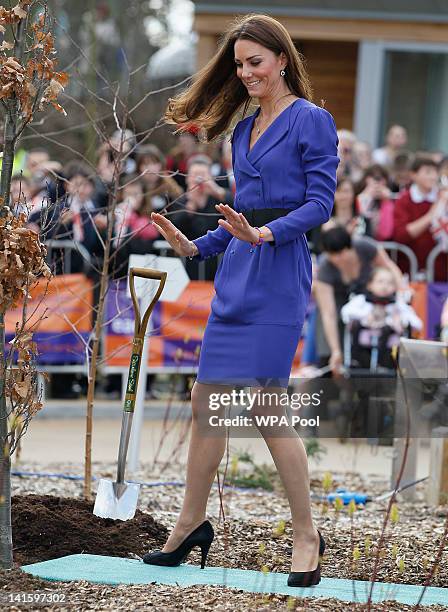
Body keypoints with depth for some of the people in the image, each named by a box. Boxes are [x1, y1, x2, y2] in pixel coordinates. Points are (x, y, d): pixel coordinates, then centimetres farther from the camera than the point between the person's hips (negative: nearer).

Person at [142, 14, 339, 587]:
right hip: (234, 274, 8)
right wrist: (196, 246, 12)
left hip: (279, 271, -8)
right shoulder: (244, 129, 18)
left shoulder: (312, 121, -4)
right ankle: (191, 524, 15)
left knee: (266, 403, -10)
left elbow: (321, 202, -11)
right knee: (206, 398, 6)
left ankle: (306, 535, 0)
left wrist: (265, 233, -23)